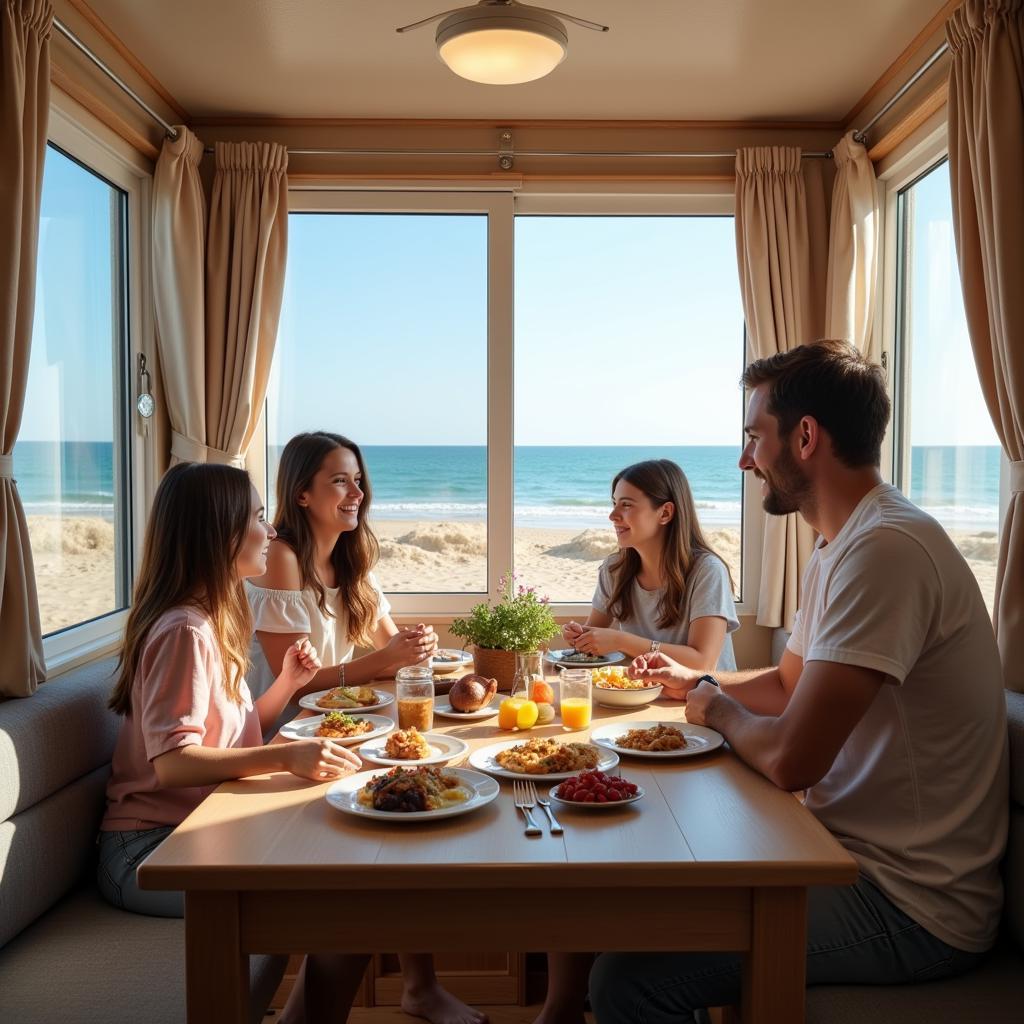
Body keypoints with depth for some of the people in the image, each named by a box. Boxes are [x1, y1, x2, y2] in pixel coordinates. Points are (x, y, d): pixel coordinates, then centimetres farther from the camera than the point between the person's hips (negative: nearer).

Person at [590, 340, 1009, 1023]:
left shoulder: (887, 549, -25)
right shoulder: (838, 548, 10)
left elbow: (790, 759, -27)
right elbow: (788, 685, 25)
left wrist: (719, 709, -8)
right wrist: (695, 680, 16)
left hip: (911, 909, -10)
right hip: (855, 856, 10)